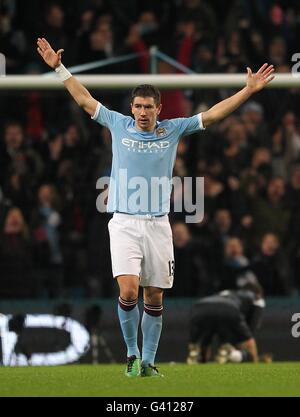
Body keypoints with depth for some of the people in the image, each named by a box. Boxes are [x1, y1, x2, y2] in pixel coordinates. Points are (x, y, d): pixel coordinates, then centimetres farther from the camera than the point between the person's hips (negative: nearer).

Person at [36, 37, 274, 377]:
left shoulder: (172, 130, 5)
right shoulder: (118, 125, 5)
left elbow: (212, 115, 5)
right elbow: (85, 100, 12)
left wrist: (249, 90, -1)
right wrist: (59, 68, 10)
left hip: (158, 224, 2)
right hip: (124, 223, -2)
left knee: (154, 298, 5)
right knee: (128, 290, -16)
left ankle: (148, 362, 15)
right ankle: (132, 354, 2)